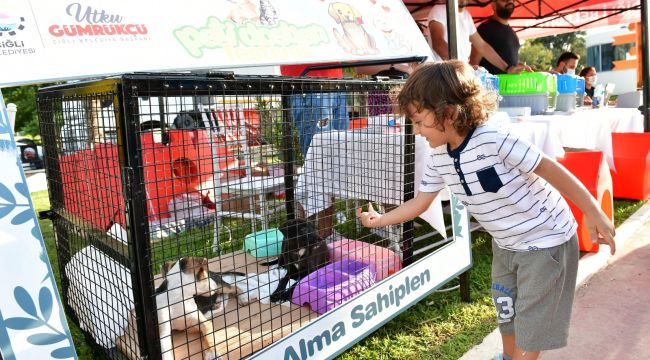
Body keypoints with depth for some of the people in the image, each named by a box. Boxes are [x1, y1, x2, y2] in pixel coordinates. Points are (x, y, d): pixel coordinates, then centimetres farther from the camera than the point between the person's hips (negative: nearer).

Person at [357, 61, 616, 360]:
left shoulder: (496, 141, -31)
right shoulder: (438, 158, -9)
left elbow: (552, 170, -23)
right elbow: (419, 202, 3)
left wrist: (593, 213, -17)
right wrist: (378, 220, 1)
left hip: (547, 241, -7)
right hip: (505, 245, 7)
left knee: (530, 326, 4)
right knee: (506, 317, 23)